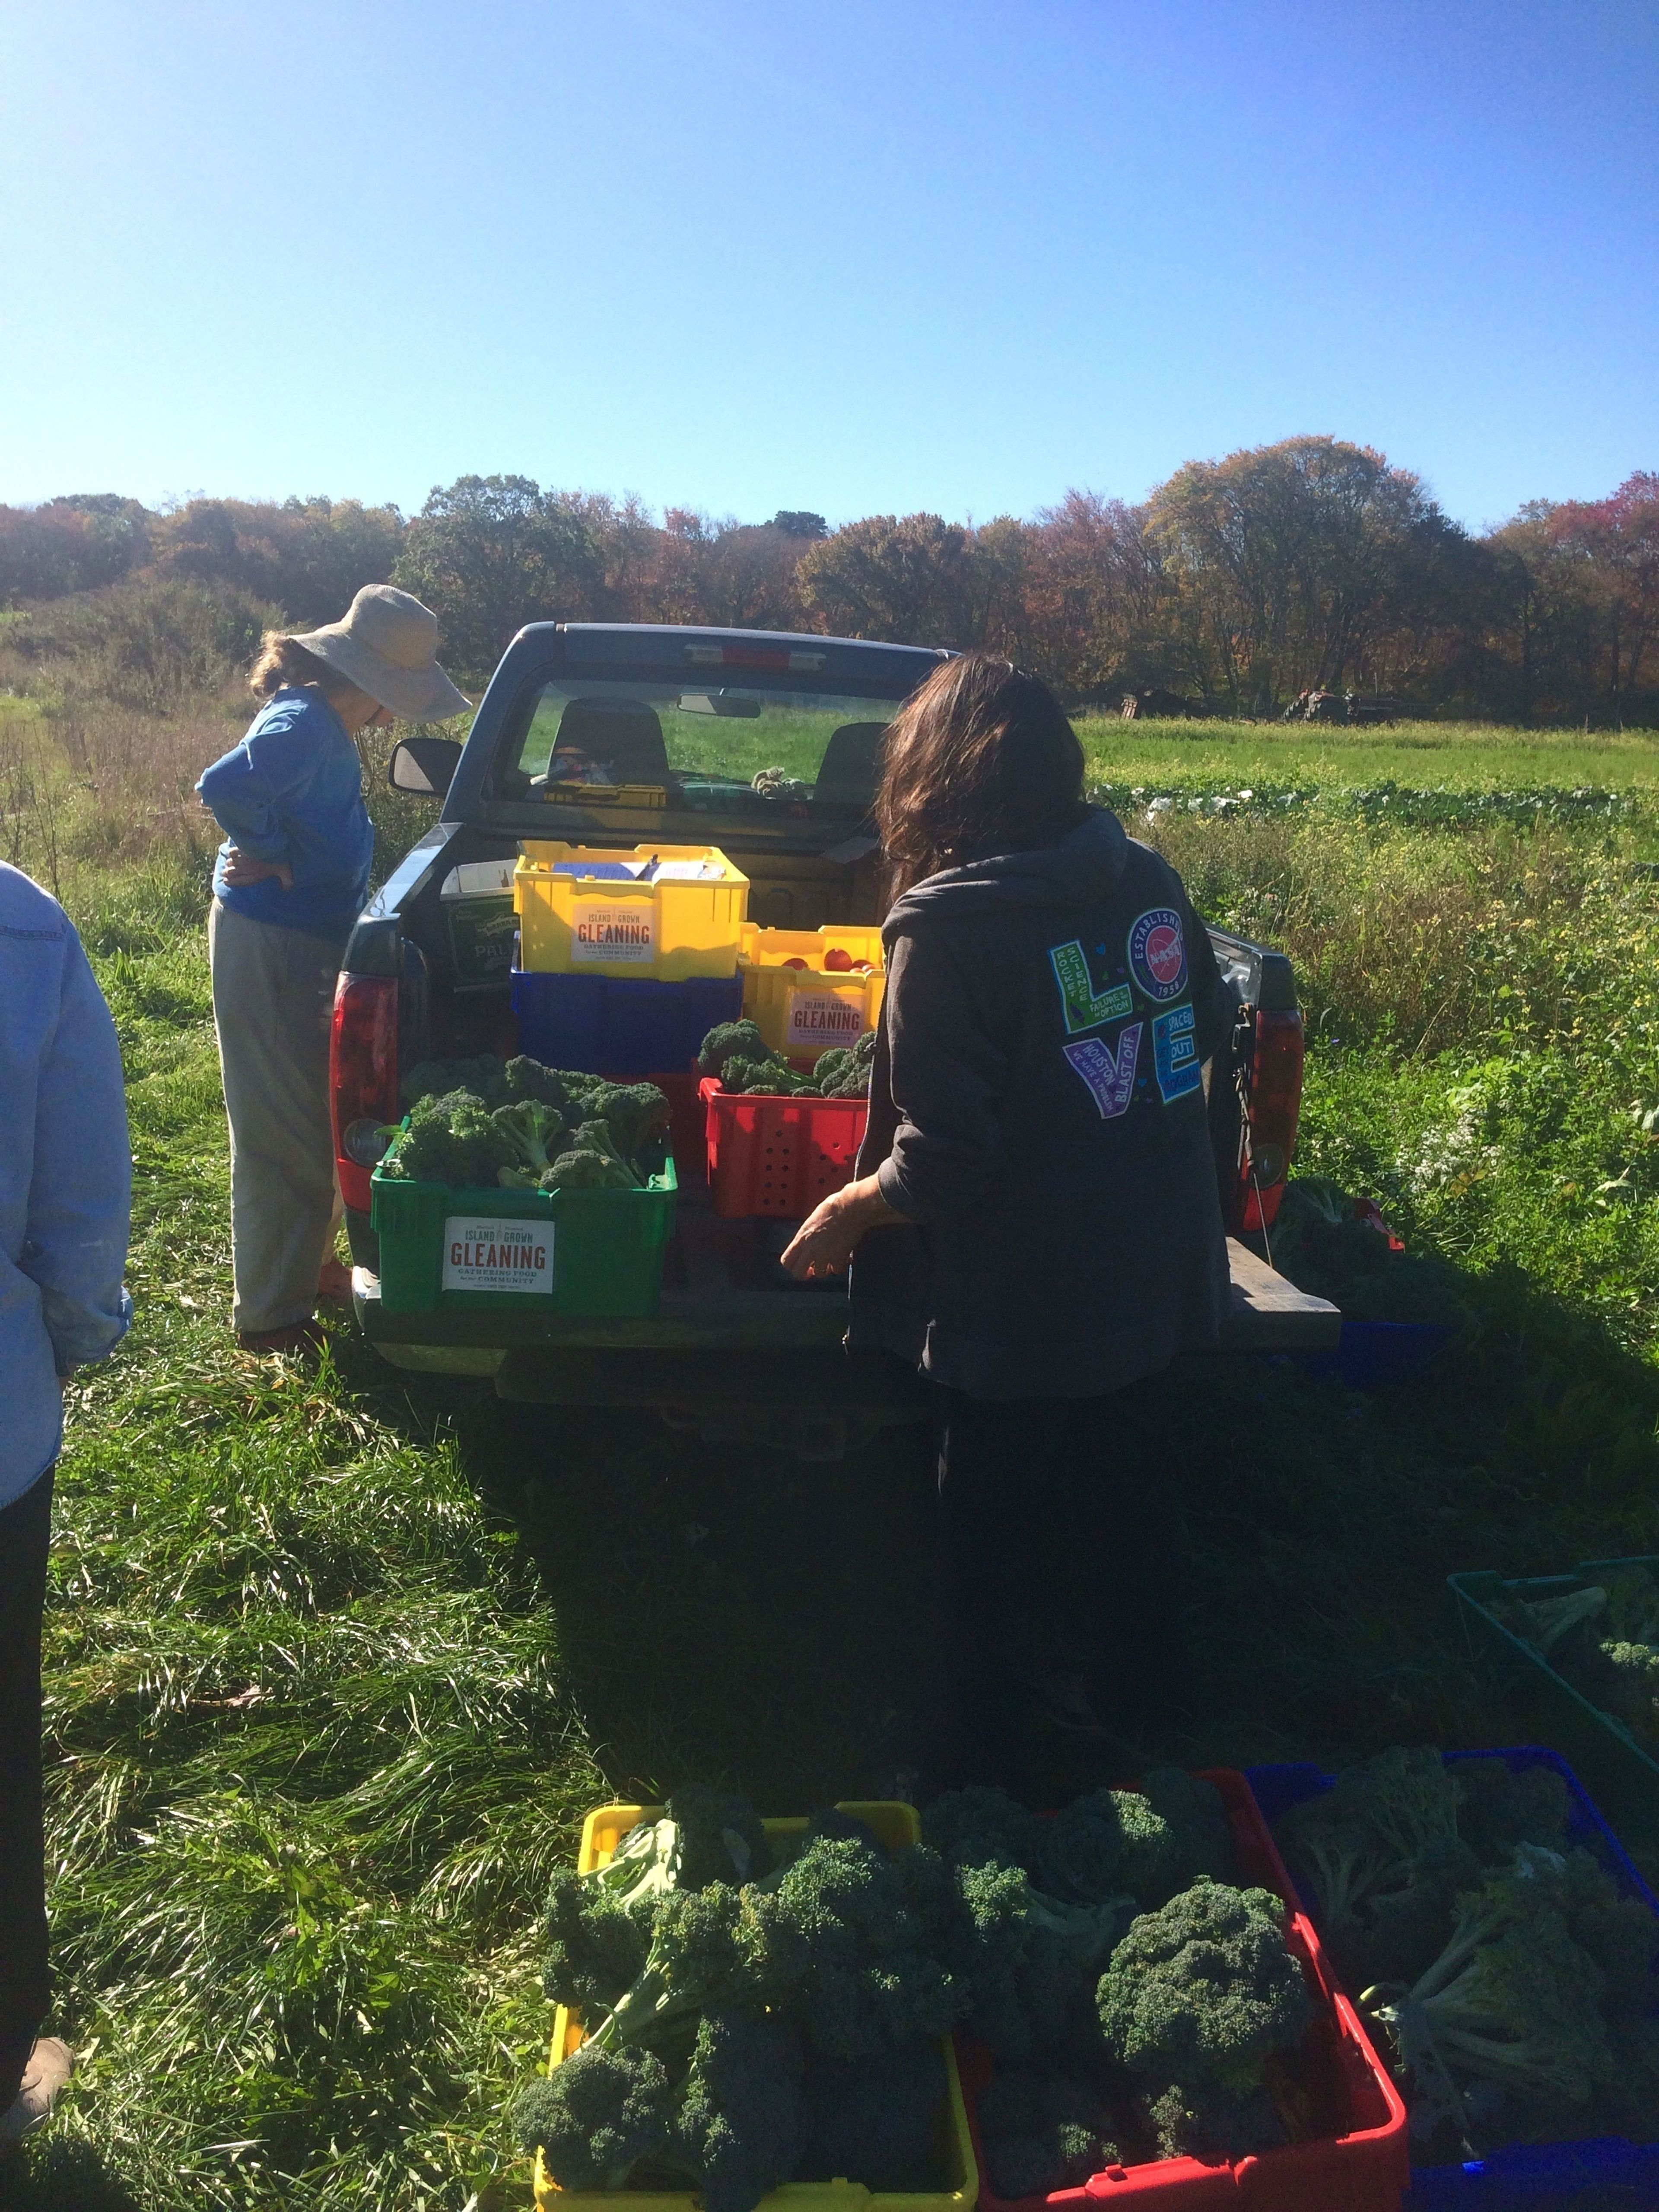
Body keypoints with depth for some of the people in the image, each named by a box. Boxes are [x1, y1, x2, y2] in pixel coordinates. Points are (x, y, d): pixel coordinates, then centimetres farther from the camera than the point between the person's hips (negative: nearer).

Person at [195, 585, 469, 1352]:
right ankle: (271, 1315, 12)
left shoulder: (325, 721, 8)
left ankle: (305, 1269, 38)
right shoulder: (303, 726, -23)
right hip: (269, 949, -10)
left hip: (305, 942, 10)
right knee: (287, 1133, -1)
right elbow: (226, 786, -38)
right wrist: (274, 857, -23)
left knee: (312, 1119, 21)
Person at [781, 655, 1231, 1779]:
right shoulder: (1149, 883, -3)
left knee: (994, 1517, 15)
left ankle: (987, 1737, 35)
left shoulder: (948, 929, -23)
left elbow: (943, 1159, -24)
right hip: (1155, 1266, 6)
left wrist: (846, 1213, -7)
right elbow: (1204, 1034, 12)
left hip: (1022, 1298, -6)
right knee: (1125, 1478, 26)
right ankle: (1137, 1685, 46)